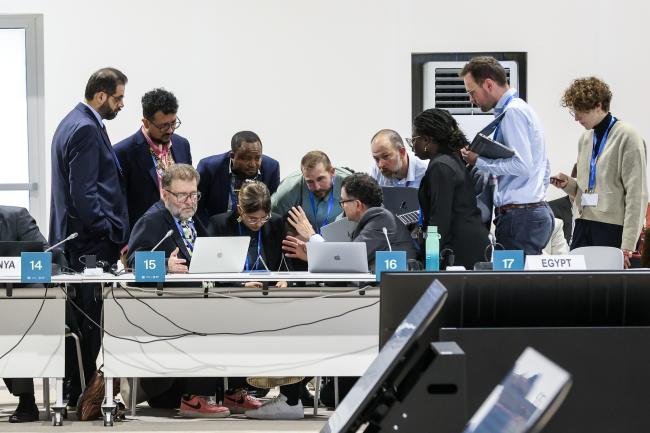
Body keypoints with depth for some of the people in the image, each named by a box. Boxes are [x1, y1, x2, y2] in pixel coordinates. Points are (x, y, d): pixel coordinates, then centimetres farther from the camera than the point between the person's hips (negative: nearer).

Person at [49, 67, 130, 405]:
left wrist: (111, 231, 21)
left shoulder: (73, 123, 17)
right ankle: (81, 391, -4)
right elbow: (83, 193, -21)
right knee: (90, 319, -7)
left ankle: (73, 389, 18)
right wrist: (108, 233, -14)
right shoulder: (86, 129, -16)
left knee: (81, 318, 13)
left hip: (74, 238, 11)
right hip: (90, 243, -11)